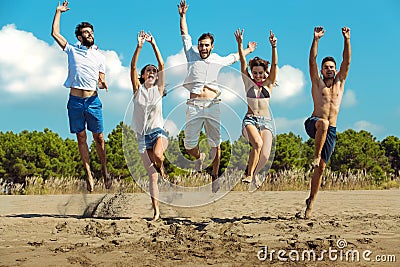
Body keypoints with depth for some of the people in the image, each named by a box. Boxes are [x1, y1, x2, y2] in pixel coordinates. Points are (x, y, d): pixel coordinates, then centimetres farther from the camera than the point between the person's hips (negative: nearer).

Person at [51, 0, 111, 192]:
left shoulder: (100, 57, 13)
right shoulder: (72, 50, 11)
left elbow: (101, 80, 12)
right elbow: (55, 33, 7)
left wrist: (103, 84, -12)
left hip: (93, 100, 0)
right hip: (75, 100, 0)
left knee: (98, 137, 0)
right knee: (81, 138, 2)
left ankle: (105, 171, 12)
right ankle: (88, 174, 7)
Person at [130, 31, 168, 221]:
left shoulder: (158, 89, 5)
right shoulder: (138, 89, 6)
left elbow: (162, 65, -4)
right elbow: (133, 67, -7)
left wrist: (153, 44, -9)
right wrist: (139, 46, -18)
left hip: (158, 132, -1)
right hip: (142, 136, 1)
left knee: (157, 155, -35)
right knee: (152, 176, -1)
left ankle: (162, 168, 0)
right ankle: (156, 212, 4)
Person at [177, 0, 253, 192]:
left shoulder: (218, 60, 18)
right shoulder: (192, 55, 14)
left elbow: (234, 57, 37)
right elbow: (185, 34, 16)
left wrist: (248, 50, 47)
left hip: (213, 105, 1)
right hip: (194, 105, -1)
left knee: (216, 143, -1)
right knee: (189, 144, -4)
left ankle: (214, 175, 10)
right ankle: (199, 157, 28)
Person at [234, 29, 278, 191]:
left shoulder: (268, 84, 11)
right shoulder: (248, 82, 11)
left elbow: (275, 64, -2)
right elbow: (243, 63, -2)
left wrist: (273, 47, -17)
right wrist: (240, 45, -15)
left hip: (266, 121, 1)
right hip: (250, 119, -1)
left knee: (265, 156, -16)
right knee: (257, 143, -32)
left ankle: (254, 173, 15)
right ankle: (249, 174, -17)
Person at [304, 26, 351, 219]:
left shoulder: (340, 82, 16)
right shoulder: (317, 82, 8)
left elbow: (347, 62, 6)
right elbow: (312, 61, -2)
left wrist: (347, 40, -4)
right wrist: (316, 39, -12)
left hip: (331, 131, 3)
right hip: (313, 123, -3)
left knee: (321, 167, 1)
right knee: (323, 123, -41)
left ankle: (311, 201, 10)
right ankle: (316, 155, -32)